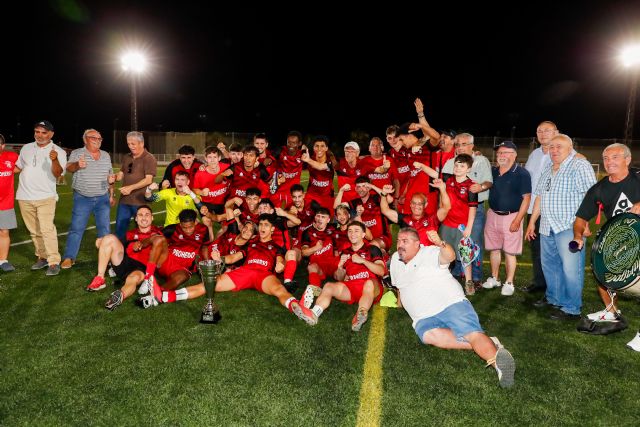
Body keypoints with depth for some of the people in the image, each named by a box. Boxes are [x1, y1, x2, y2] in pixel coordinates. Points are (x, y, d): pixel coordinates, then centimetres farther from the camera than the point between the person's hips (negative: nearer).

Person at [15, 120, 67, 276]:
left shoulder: (58, 151, -4)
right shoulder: (26, 148, 9)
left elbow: (57, 173, -16)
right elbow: (18, 167, 22)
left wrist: (55, 160, -34)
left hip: (45, 197, -5)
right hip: (25, 197, 5)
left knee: (47, 229, -14)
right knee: (34, 231, 12)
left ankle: (54, 262, -12)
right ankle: (43, 257, 23)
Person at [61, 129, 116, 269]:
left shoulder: (106, 156, 10)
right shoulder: (77, 153, -2)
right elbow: (69, 168, -20)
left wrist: (111, 195, 15)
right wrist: (77, 165, -43)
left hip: (103, 199, 3)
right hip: (82, 199, -3)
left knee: (105, 229, 6)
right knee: (76, 229, -1)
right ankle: (69, 258, 7)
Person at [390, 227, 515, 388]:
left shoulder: (430, 252, 0)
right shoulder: (395, 260, 19)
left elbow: (450, 256, -22)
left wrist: (441, 243, -42)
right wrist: (400, 302, 37)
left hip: (452, 304, -3)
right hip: (424, 318, 3)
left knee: (472, 333, -29)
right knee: (428, 335, -31)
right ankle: (485, 347, -28)